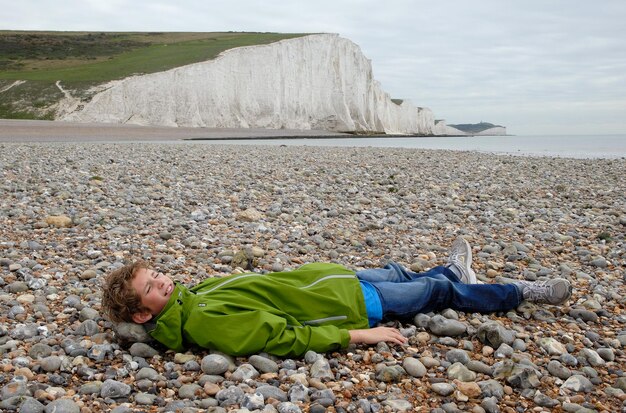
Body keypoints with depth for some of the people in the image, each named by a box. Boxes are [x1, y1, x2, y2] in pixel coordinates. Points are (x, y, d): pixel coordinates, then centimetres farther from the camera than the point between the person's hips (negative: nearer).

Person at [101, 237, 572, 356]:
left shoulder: (194, 293, -3)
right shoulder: (207, 324, -31)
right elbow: (287, 338, -31)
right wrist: (357, 336, -27)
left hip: (326, 277, 8)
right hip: (352, 304, -8)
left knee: (396, 272, 28)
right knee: (437, 291, 11)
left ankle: (454, 273, 60)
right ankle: (522, 292, 33)